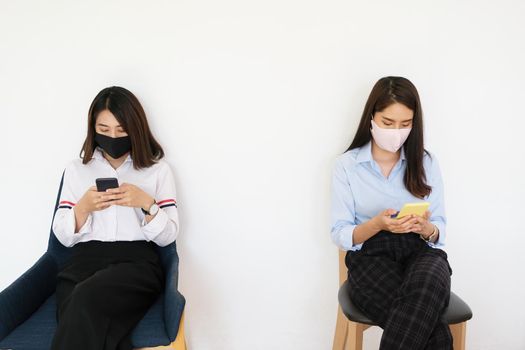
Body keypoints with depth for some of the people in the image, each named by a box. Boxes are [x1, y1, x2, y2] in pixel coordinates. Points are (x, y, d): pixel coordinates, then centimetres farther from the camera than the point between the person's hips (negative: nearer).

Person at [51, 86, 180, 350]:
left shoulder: (158, 170, 13)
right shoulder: (76, 170, 18)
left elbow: (167, 237, 6)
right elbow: (64, 237, 12)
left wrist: (147, 204, -11)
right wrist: (83, 208, -7)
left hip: (137, 262, -1)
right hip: (84, 261, 1)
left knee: (86, 299, -35)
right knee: (91, 325, -35)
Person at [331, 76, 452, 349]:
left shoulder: (426, 162, 7)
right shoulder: (346, 165, 0)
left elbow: (439, 232, 10)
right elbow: (339, 235, -1)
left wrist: (426, 228, -15)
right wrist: (377, 225, -20)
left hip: (421, 252, 3)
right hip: (370, 255, -3)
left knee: (429, 284, -37)